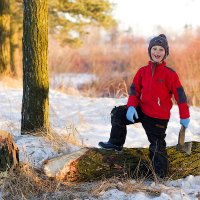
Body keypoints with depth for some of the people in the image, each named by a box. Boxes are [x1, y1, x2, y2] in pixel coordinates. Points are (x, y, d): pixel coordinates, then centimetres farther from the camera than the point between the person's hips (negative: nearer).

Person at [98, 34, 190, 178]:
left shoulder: (170, 74, -12)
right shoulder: (143, 71, 2)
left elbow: (180, 95, -9)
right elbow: (134, 90, 2)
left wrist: (185, 117, -6)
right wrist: (131, 107, -16)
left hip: (159, 117, -5)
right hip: (141, 110, 5)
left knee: (157, 147, -2)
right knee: (118, 113, -6)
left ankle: (161, 175, 7)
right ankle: (116, 144, 6)